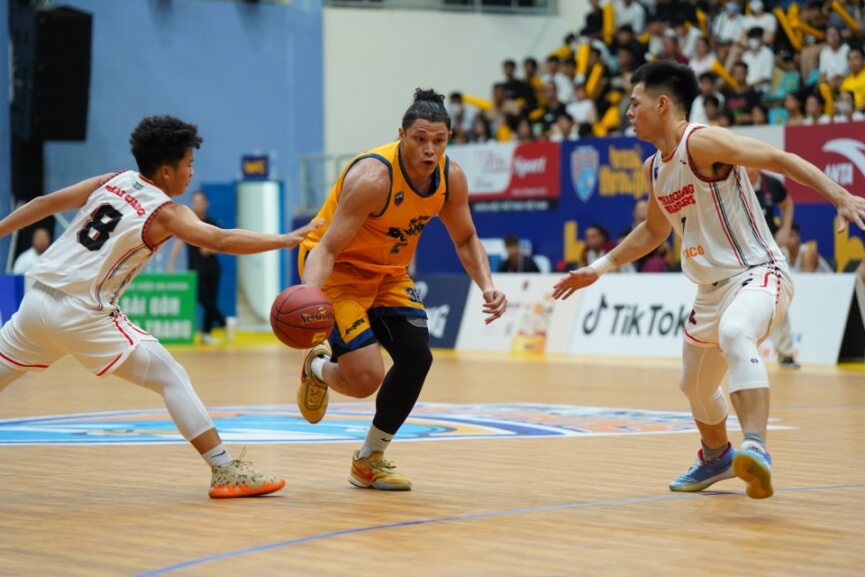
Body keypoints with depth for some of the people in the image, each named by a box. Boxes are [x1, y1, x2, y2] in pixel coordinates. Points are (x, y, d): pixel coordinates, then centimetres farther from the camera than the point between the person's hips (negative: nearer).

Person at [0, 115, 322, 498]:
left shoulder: (112, 181, 11)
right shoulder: (164, 212, -5)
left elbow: (46, 203, 14)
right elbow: (222, 241, -17)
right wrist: (288, 240, -16)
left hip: (37, 297, 6)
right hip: (83, 315, -6)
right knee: (172, 379, -1)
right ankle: (226, 472, -4)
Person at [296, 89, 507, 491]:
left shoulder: (451, 178, -11)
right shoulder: (373, 177, -32)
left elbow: (465, 238, 6)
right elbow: (327, 248, -32)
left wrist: (487, 287, -12)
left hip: (388, 273, 7)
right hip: (339, 268, -7)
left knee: (416, 358, -5)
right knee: (366, 378, -19)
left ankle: (370, 460, 16)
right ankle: (318, 368, 20)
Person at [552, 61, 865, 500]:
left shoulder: (702, 142, -16)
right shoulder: (654, 168, 10)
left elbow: (778, 159, -22)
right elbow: (654, 229, 28)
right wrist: (600, 268, 28)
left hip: (757, 274, -9)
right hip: (713, 288, 9)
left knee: (734, 336, -41)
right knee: (695, 386, 24)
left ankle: (756, 449, -52)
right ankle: (716, 457, 53)